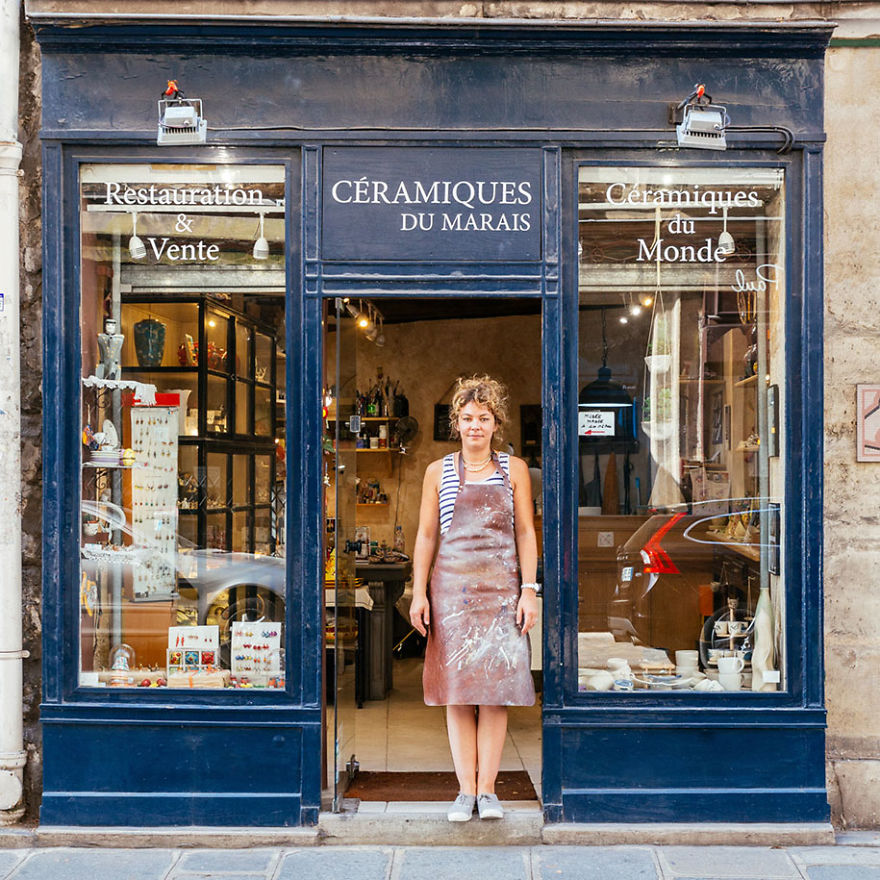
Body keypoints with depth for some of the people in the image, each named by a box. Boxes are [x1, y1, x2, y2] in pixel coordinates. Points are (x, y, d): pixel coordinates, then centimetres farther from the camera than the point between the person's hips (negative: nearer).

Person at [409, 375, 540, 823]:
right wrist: (419, 593, 2)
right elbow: (426, 536, 8)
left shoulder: (514, 470, 7)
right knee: (457, 688, 0)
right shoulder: (438, 472, 8)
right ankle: (466, 790, 6)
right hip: (451, 588, 0)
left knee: (496, 687, -1)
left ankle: (487, 789, 7)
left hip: (501, 589, 0)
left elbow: (526, 533, 6)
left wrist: (529, 591, -1)